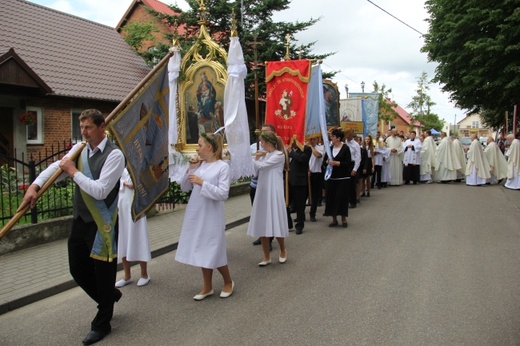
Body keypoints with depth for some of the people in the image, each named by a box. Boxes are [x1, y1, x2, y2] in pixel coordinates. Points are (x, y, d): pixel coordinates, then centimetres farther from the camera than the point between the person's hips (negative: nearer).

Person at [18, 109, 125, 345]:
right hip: (79, 220, 7)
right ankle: (110, 297, 44)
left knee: (103, 272, 7)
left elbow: (100, 191, -23)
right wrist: (34, 186, -11)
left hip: (101, 224, -7)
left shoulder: (114, 155, -17)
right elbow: (56, 167, 5)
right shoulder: (79, 149, 5)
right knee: (78, 269, 17)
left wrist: (74, 172, -16)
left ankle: (101, 324, 27)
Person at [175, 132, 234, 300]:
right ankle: (207, 287, 27)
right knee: (202, 251, 13)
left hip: (212, 216, -6)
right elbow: (184, 188, 8)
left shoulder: (222, 166, -11)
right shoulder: (198, 165, 5)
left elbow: (223, 194, -18)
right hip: (196, 214, 6)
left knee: (214, 252, 3)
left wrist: (202, 183, -22)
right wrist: (190, 169, -3)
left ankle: (228, 282, 27)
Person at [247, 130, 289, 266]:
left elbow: (261, 166, -17)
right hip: (262, 192, 7)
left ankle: (283, 251, 24)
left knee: (275, 223, 0)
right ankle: (266, 256, 15)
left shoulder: (279, 155, -8)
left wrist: (255, 159, -1)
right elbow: (257, 172, 13)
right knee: (262, 225, 5)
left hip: (273, 193, -7)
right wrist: (257, 158, 2)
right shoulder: (265, 155, 13)